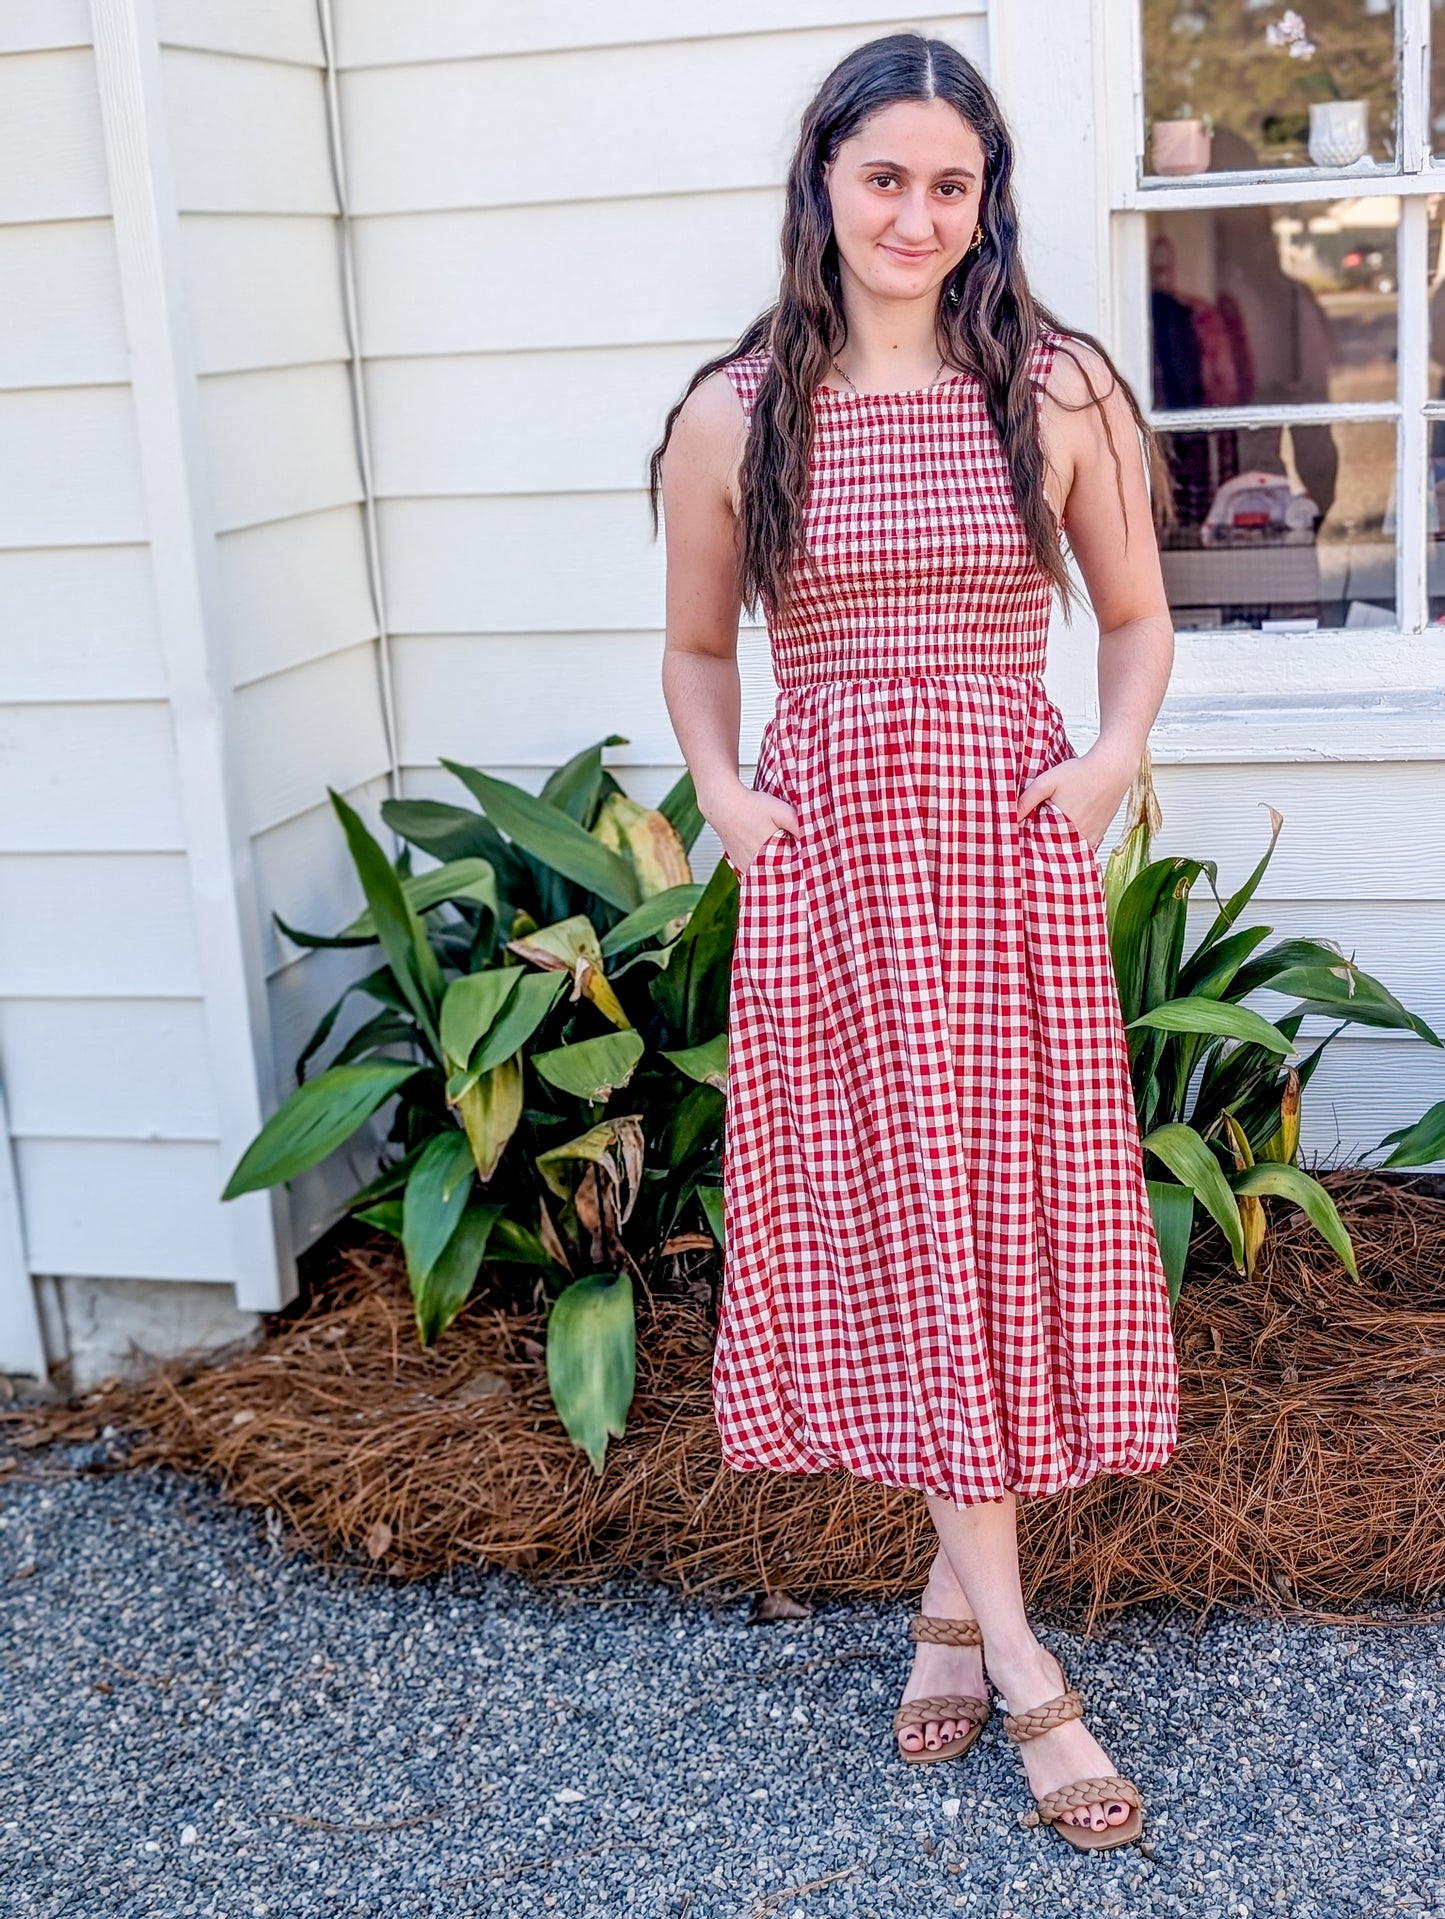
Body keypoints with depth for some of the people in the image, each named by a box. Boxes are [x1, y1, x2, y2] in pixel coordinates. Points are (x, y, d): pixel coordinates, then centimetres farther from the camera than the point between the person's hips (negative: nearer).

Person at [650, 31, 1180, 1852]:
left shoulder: (1059, 391, 2)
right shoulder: (734, 416, 2)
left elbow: (1137, 618, 11)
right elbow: (696, 649, 14)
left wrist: (1112, 758, -5)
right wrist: (720, 791, -2)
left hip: (1011, 848, 0)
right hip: (825, 852, 0)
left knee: (1008, 1206, 3)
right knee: (892, 1218, -1)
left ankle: (956, 1594, 22)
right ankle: (1021, 1661, 6)